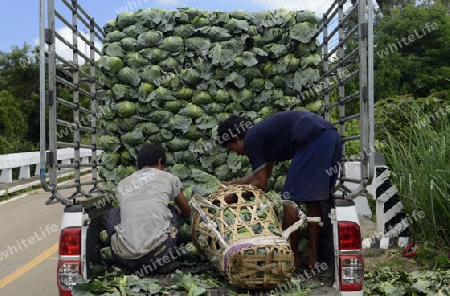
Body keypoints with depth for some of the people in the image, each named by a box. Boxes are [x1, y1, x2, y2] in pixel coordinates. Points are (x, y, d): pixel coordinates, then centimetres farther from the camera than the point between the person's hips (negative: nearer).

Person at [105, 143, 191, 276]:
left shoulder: (122, 185, 20)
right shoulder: (169, 178, 14)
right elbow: (187, 212, 31)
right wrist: (179, 213, 56)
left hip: (123, 257, 1)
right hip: (157, 249, -1)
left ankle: (136, 264, 14)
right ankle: (165, 260, 12)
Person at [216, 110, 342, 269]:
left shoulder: (251, 140, 1)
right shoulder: (263, 131, 27)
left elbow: (261, 183, 4)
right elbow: (263, 174, 37)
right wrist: (234, 183, 41)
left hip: (314, 140, -10)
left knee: (290, 198, 1)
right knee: (312, 198, 16)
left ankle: (294, 257, 8)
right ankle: (312, 256, 19)